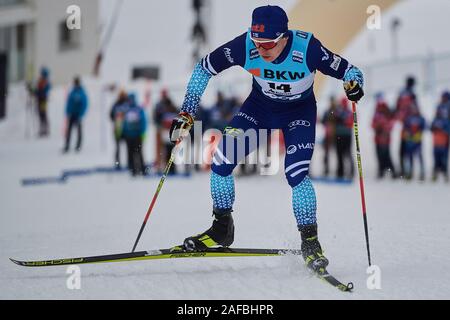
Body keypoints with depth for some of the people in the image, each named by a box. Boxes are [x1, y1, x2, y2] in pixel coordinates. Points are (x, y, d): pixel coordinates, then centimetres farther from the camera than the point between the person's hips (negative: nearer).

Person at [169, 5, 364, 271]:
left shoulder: (307, 48, -33)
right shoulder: (244, 46, -28)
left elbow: (348, 70, -22)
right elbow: (204, 68, -13)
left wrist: (354, 85, -46)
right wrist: (187, 114, -17)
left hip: (300, 112, -3)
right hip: (260, 106, 3)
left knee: (296, 174, -22)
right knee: (220, 161, -10)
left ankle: (310, 242, -2)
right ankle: (222, 229, 11)